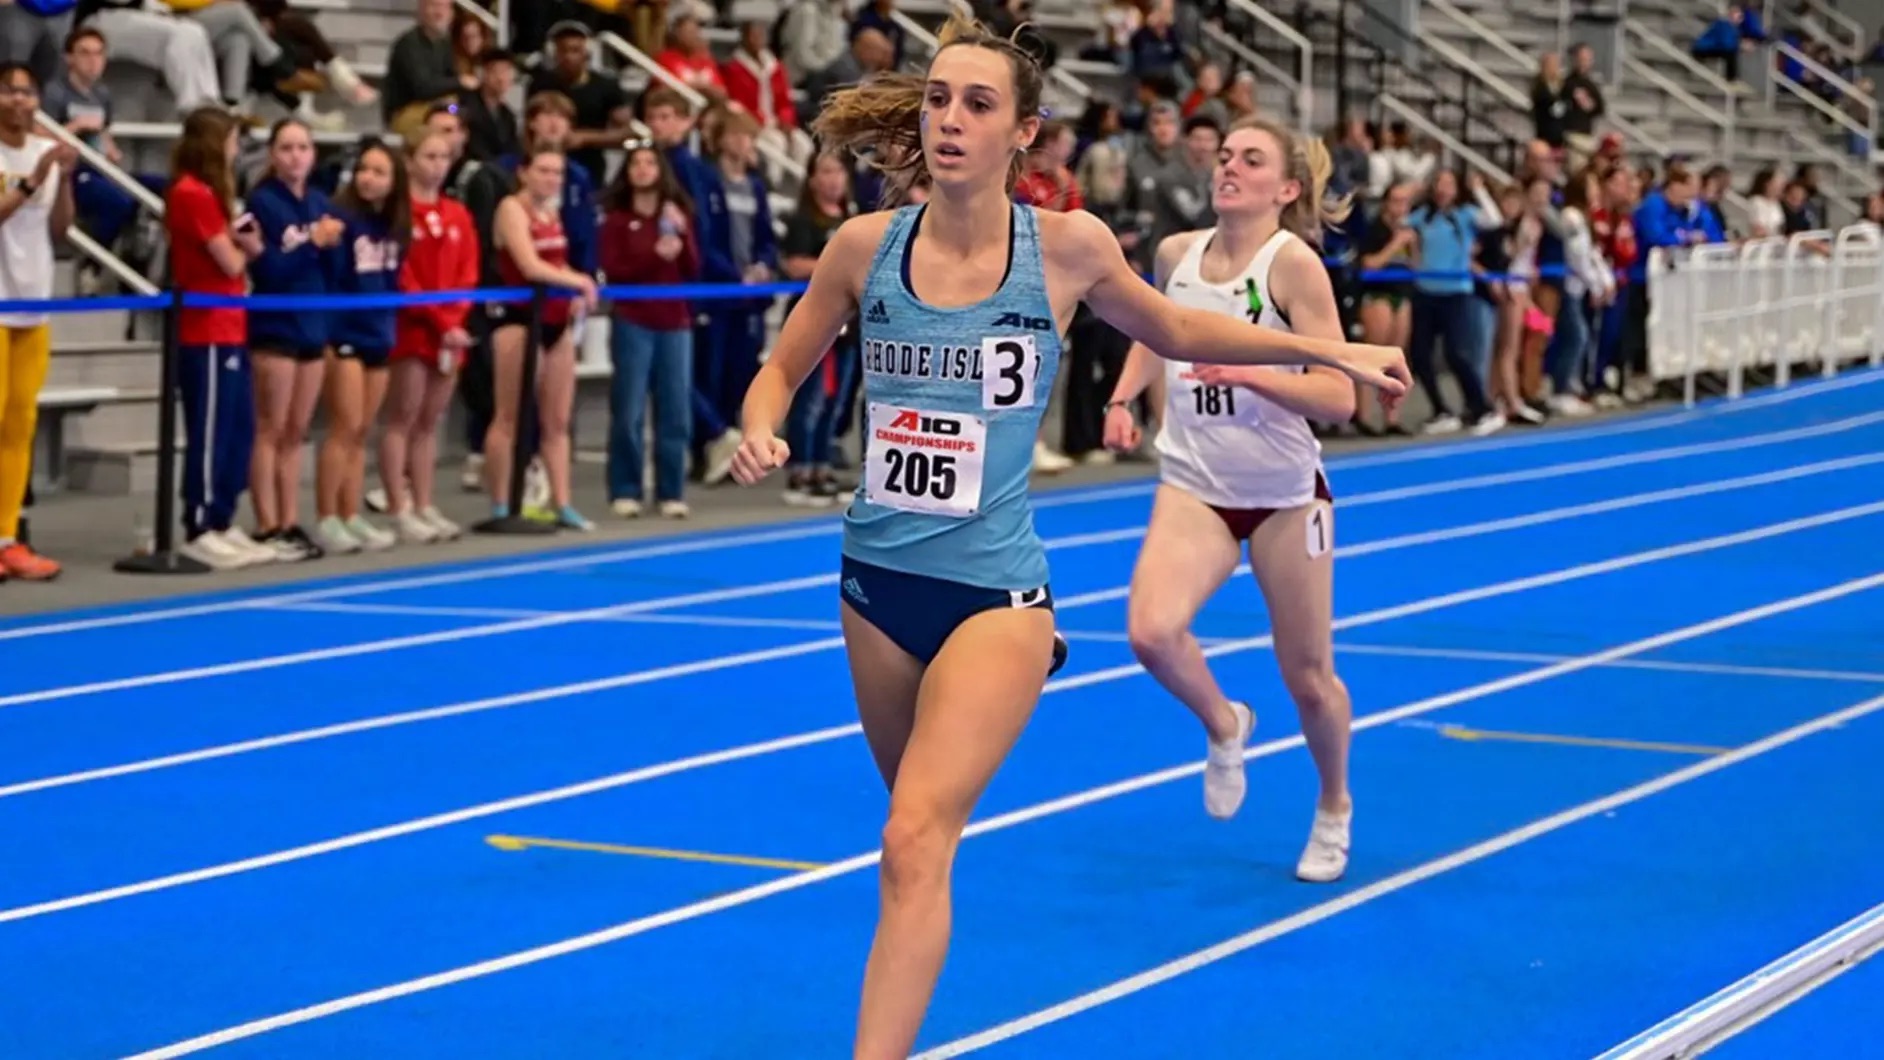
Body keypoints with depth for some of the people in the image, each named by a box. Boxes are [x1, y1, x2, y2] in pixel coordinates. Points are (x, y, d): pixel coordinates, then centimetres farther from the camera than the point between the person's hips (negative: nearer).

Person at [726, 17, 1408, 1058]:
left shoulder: (1068, 246, -8)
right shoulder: (867, 244, -5)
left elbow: (1175, 331, 12)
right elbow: (781, 369, 10)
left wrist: (1330, 351, 14)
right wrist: (761, 433, -12)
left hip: (994, 593, -3)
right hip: (877, 582, 3)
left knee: (915, 841, -19)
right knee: (920, 832, 20)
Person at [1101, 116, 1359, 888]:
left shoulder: (1292, 261, -16)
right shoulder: (1177, 253, -1)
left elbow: (1338, 397, -22)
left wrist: (1246, 371, -34)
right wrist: (1123, 397, 8)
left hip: (1285, 493, -3)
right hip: (1193, 485, 3)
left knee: (1307, 676, 8)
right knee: (1152, 632, -23)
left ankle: (1334, 809, 37)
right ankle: (1223, 726, 10)